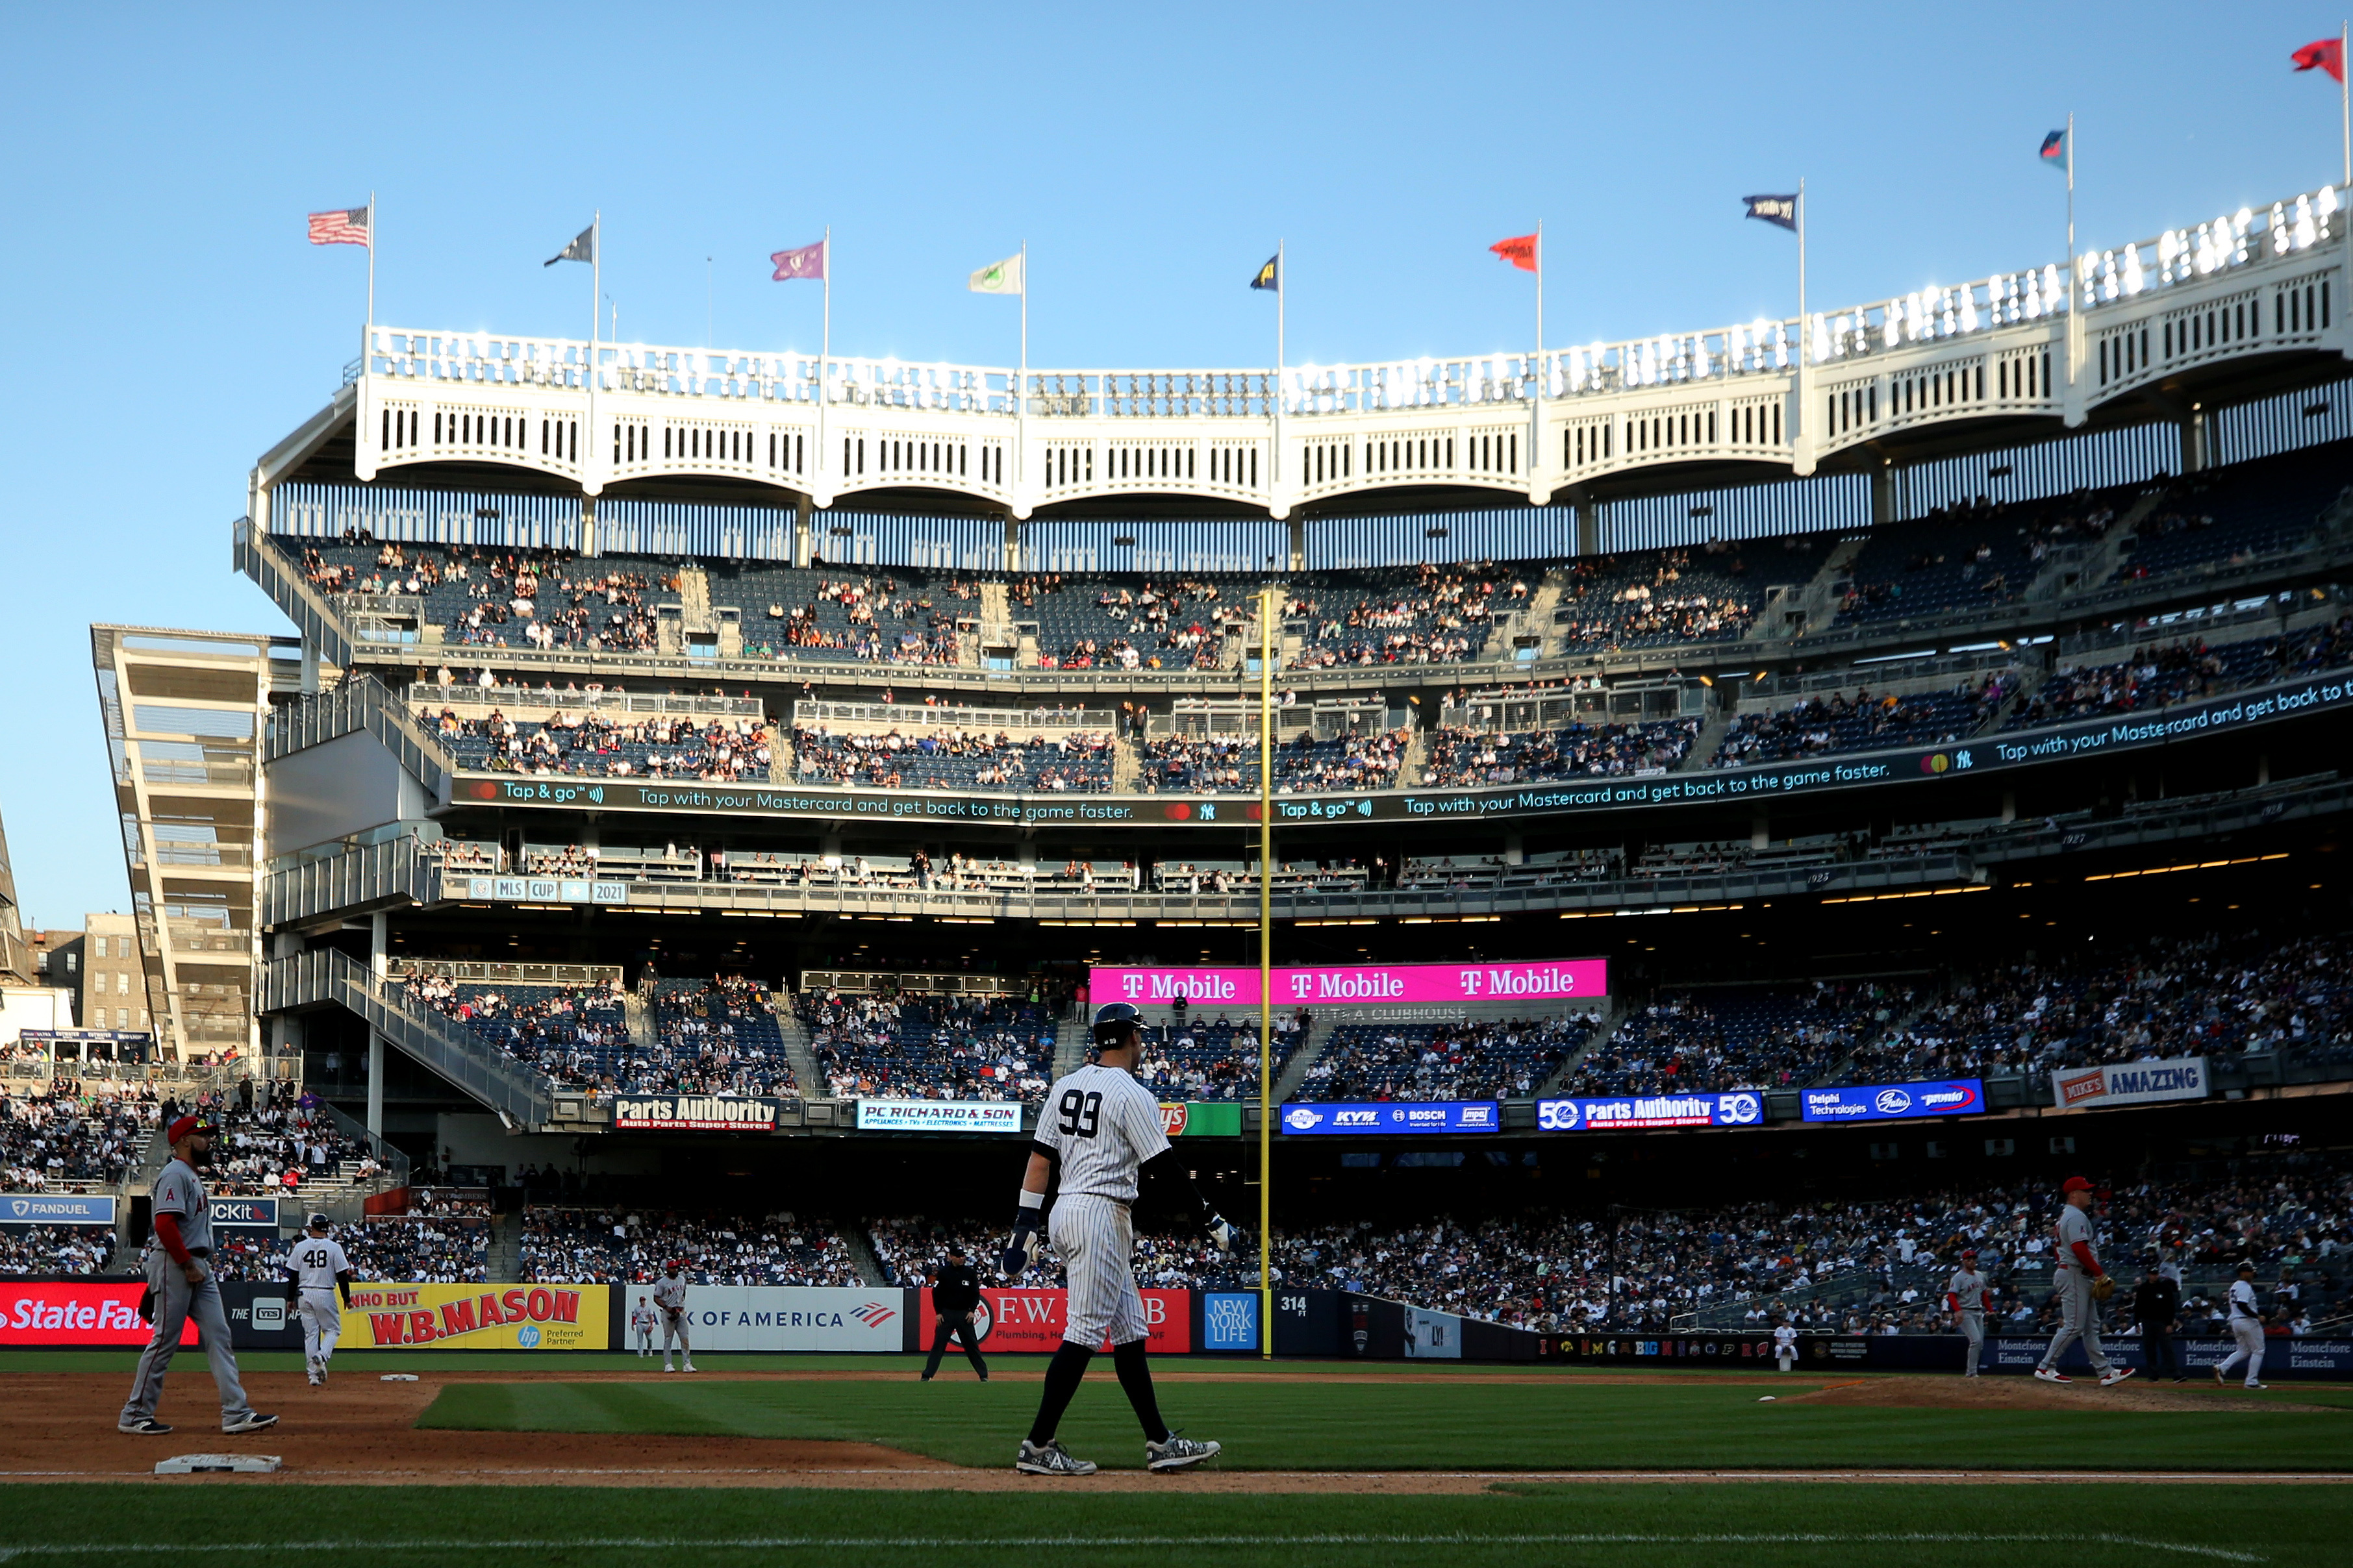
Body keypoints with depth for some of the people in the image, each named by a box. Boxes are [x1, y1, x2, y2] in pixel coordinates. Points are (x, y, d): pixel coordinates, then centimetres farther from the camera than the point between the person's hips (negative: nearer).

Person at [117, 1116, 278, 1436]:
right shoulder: (175, 1175, -11)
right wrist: (189, 1266, -20)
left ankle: (236, 1412, -2)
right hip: (174, 1265, -10)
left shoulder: (191, 1176, 20)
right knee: (165, 1340, -5)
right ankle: (134, 1416, 4)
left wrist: (202, 1265, 15)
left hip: (197, 1267, 10)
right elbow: (165, 1225, -22)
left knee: (218, 1335, 2)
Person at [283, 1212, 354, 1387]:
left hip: (304, 1294, 2)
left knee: (310, 1333, 7)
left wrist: (291, 1298, 13)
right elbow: (342, 1275, -4)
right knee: (333, 1329, 11)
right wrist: (347, 1298, 5)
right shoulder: (334, 1247, -5)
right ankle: (322, 1356, -19)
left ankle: (313, 1374, 5)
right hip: (325, 1294, -2)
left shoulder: (300, 1247, 2)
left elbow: (292, 1275, 4)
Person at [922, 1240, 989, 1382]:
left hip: (964, 1314, 1)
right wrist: (938, 1312, -5)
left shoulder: (970, 1272, 2)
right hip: (946, 1313, -1)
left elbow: (976, 1293, 6)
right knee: (938, 1344, -3)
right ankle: (927, 1374, -1)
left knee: (972, 1344, 3)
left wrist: (972, 1310, -5)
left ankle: (983, 1374, 9)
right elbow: (936, 1293, 1)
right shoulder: (944, 1272, -2)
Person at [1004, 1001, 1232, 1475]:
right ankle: (1038, 1447, -10)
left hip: (1066, 1210, 9)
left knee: (1129, 1330, 11)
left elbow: (1040, 1157, 9)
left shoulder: (1065, 1086, 12)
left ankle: (1160, 1443, 12)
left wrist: (1027, 1223, 10)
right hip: (1102, 1214, -9)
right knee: (1084, 1332, -8)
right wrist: (1212, 1220, -4)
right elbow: (1165, 1167, -11)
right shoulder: (1133, 1095, -10)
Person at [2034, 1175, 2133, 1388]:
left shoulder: (2064, 1217, 19)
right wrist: (2100, 1274, -22)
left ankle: (2106, 1372, 8)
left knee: (2091, 1326, 8)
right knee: (2074, 1325, -9)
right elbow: (2079, 1248, -25)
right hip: (2075, 1276, -11)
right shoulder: (2076, 1216, -13)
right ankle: (2045, 1368, -6)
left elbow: (2056, 1249, 22)